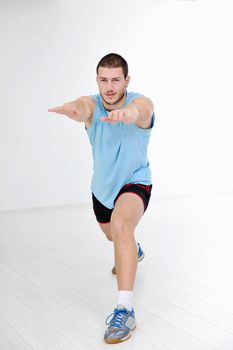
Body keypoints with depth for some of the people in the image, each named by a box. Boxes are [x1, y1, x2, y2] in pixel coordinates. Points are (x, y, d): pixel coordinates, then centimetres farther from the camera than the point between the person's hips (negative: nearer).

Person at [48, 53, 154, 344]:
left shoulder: (142, 103, -25)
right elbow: (82, 108, -44)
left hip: (135, 182, -5)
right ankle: (133, 251, 66)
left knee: (121, 224, -35)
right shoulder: (92, 104, -18)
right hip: (102, 186, 5)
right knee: (112, 234, 28)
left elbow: (139, 110, -51)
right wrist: (72, 109, -70)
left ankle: (125, 309, -34)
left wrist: (127, 113, -77)